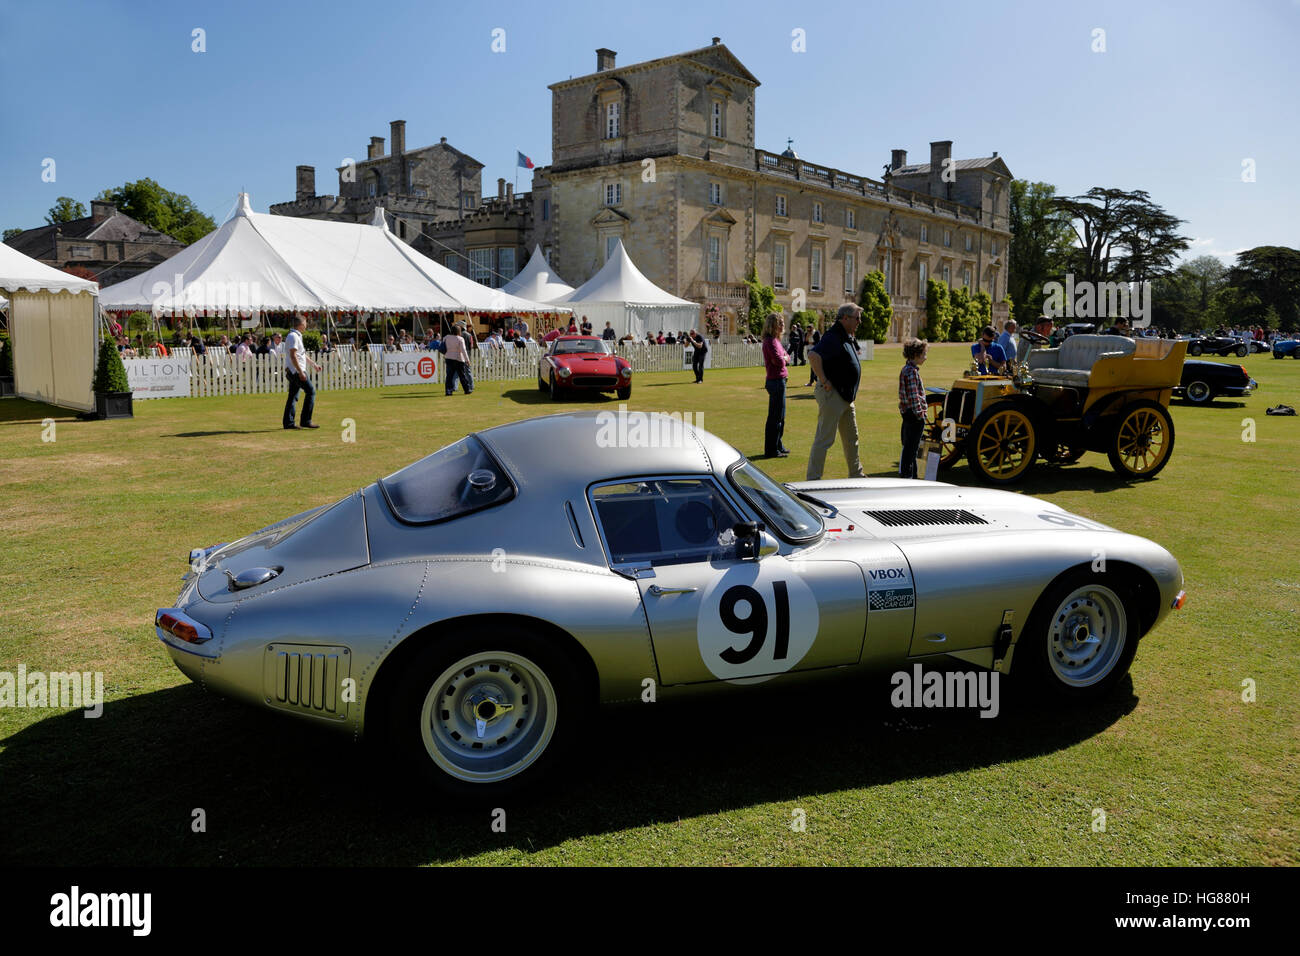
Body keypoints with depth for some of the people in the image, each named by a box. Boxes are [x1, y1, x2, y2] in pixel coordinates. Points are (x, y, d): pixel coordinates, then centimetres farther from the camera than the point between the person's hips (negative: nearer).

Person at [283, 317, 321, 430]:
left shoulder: (297, 336, 19)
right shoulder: (293, 336, -13)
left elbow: (302, 354, 29)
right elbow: (293, 356, -21)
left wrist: (314, 364, 31)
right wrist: (301, 372, -24)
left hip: (293, 372, 10)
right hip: (295, 370, -10)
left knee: (293, 396, 9)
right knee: (310, 391, -10)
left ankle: (288, 422, 10)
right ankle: (306, 420, -11)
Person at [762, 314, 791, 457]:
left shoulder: (775, 340, 16)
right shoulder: (770, 341, -15)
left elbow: (786, 358, 15)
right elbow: (779, 361, -23)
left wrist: (784, 358, -7)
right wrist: (783, 359, -2)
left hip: (779, 381, 10)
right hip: (776, 381, -10)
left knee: (779, 417, 18)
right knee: (775, 417, -4)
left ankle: (778, 446, 28)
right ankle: (771, 450, 2)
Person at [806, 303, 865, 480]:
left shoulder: (846, 337, 14)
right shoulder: (833, 336, -18)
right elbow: (813, 356, -34)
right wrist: (824, 381, -28)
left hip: (846, 396, 10)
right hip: (832, 394, -10)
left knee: (851, 437, 19)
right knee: (824, 438, -6)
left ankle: (856, 474, 31)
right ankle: (813, 478, 0)